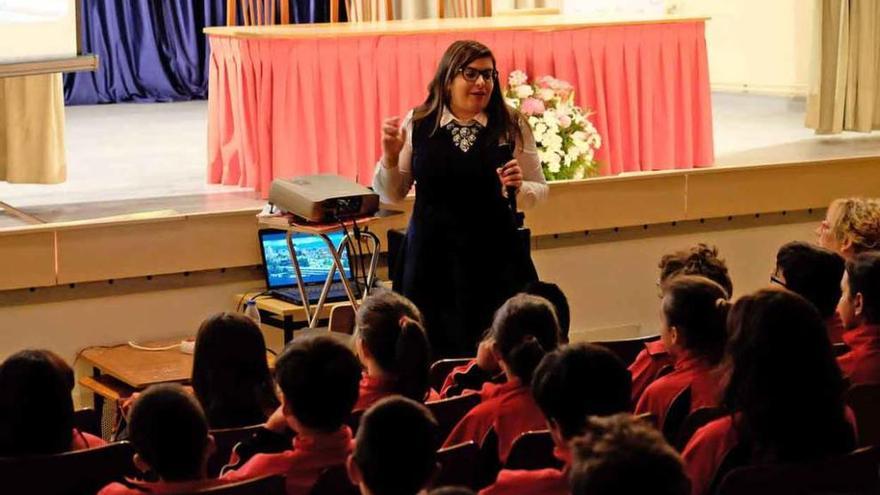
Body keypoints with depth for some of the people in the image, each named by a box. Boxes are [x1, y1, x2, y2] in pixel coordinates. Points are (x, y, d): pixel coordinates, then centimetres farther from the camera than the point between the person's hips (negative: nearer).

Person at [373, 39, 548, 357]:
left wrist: (518, 187, -12)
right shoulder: (416, 125, 3)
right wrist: (390, 155, -8)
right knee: (434, 352, 0)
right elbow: (392, 195, 8)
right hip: (431, 258, 0)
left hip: (494, 258, 0)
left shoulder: (513, 127, 2)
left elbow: (539, 191, 8)